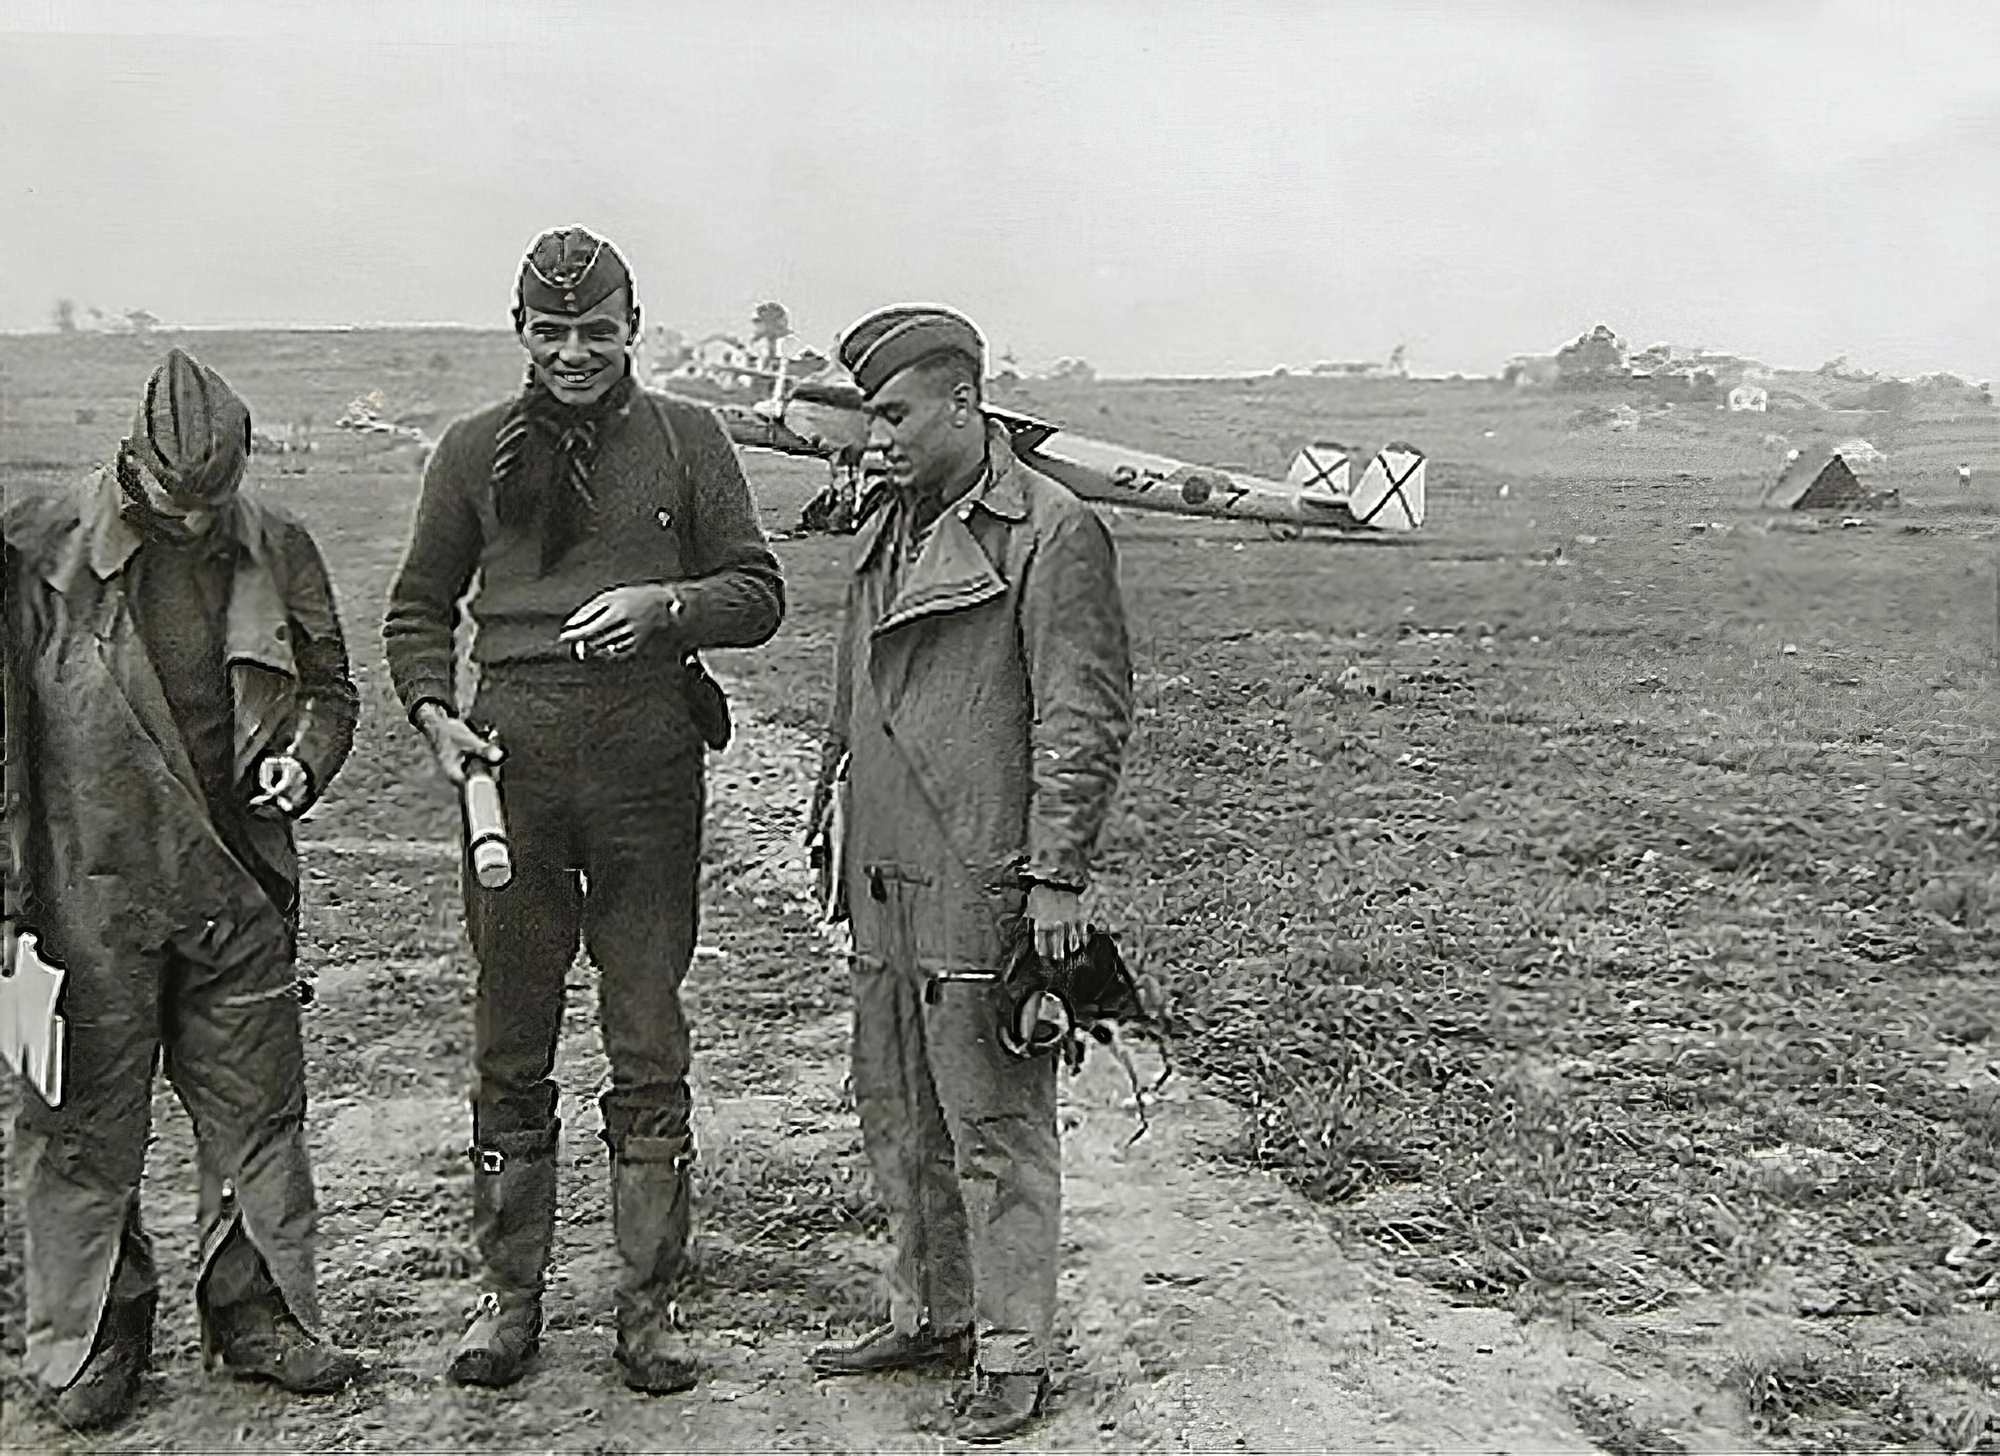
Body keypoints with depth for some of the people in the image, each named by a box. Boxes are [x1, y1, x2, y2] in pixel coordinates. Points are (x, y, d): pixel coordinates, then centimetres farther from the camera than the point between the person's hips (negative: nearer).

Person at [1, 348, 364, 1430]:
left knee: (257, 1109, 10)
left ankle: (258, 1315, 27)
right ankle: (92, 1343, 26)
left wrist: (304, 761, -6)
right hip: (92, 894, -3)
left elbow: (328, 688, 16)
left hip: (240, 889, 3)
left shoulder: (276, 550, 2)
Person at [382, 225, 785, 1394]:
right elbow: (419, 606, 16)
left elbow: (760, 594, 6)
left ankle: (651, 1306, 18)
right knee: (511, 1048, 9)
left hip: (649, 763, -1)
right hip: (513, 760, 2)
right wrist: (433, 712, -1)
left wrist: (665, 605, -13)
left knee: (649, 1050, 5)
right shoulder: (477, 452, 11)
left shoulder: (687, 440, 7)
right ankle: (510, 1298, 24)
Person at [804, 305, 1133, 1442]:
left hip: (983, 891, -9)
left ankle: (1014, 1356, 15)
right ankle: (931, 1317, 34)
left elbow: (1086, 718, -14)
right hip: (888, 881, 9)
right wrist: (835, 825, 20)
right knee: (902, 1121, 18)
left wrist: (1057, 877, -17)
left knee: (995, 1130, 1)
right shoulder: (889, 528, 16)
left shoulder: (1053, 534, -11)